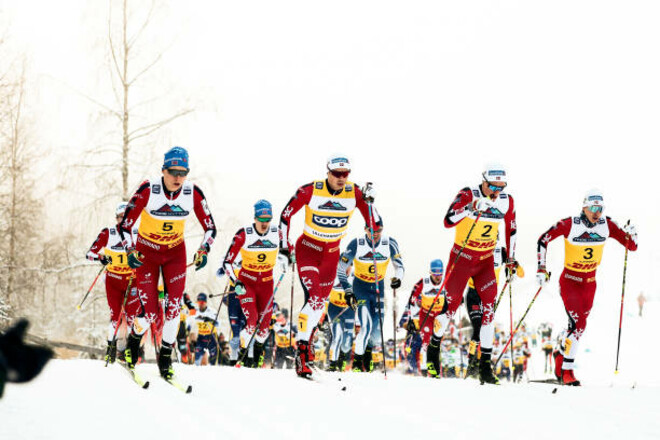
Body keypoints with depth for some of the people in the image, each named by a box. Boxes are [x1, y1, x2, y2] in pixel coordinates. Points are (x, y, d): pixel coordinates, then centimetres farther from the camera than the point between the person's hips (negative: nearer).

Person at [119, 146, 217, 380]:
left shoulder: (193, 193, -17)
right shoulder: (147, 190, -24)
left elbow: (210, 227, -6)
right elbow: (125, 226, -17)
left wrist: (203, 251, -22)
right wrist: (130, 252, -31)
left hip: (175, 253, 2)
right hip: (146, 252, -2)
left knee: (174, 306, -10)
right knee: (149, 312, -7)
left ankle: (165, 358, 7)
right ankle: (133, 342, 26)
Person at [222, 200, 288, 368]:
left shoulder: (276, 233, -6)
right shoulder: (243, 234, -16)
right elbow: (227, 262, -13)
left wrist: (283, 261, -5)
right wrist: (235, 282, -25)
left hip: (266, 283, 3)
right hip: (246, 282, -3)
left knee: (264, 325, 0)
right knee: (252, 320, -19)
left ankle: (258, 352, 28)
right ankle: (244, 352, 3)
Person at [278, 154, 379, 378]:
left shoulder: (354, 193, -11)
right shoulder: (310, 191, -18)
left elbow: (374, 224, -7)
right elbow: (286, 215, -6)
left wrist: (369, 202, -23)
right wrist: (284, 245, -9)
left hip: (332, 252, 4)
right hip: (307, 248, -4)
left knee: (321, 301, 11)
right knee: (313, 297, -19)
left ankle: (306, 336, 35)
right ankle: (303, 350, -18)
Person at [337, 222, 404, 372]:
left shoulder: (390, 244, -12)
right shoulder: (356, 244, -18)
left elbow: (399, 266, 0)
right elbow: (341, 269, -8)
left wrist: (398, 278, -21)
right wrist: (347, 291, -12)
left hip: (378, 287, 3)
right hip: (360, 287, -3)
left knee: (377, 326, -3)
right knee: (366, 326, -18)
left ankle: (367, 359, 23)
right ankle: (357, 362, -7)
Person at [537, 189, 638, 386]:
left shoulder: (607, 225, -8)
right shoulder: (569, 225, -18)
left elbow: (632, 246, -5)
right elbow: (543, 240, -9)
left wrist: (630, 235, -27)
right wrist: (541, 268, -15)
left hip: (589, 283, 5)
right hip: (569, 281, -5)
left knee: (579, 326, 11)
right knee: (578, 324, -17)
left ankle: (561, 358, 33)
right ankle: (567, 371, -8)